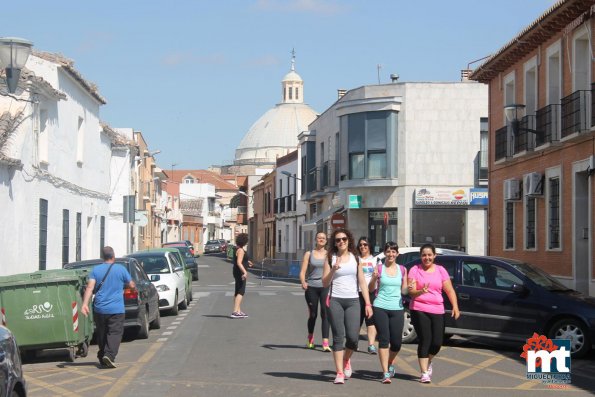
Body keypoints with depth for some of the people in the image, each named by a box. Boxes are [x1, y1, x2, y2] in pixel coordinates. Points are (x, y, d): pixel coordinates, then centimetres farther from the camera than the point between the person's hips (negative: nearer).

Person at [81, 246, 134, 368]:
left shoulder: (96, 270, 3)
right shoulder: (121, 269, 0)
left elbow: (90, 287, -9)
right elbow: (131, 285, 10)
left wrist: (84, 304, -16)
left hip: (99, 309, 3)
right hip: (116, 309, -3)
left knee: (101, 334, 16)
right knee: (114, 333, -6)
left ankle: (102, 358, 23)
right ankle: (109, 355, -25)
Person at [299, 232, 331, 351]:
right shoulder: (309, 254, 8)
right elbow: (302, 272, 1)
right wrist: (303, 282, -17)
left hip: (325, 287, -1)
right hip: (311, 287, 1)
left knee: (325, 314, -11)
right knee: (312, 314, 9)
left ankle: (325, 343, -13)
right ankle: (310, 339, 32)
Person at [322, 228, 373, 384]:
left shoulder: (355, 258, 11)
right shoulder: (331, 258, 6)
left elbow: (362, 282, 9)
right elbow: (325, 283, 4)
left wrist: (368, 303, 2)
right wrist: (333, 270, -14)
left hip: (353, 301, 1)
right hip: (335, 301, -1)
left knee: (353, 336, -8)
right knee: (338, 337, -4)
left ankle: (346, 360, 22)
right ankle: (339, 373, 0)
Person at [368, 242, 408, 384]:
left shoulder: (402, 269, 10)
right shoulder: (379, 268, 4)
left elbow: (404, 291, 14)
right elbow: (371, 289, 3)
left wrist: (410, 288, -7)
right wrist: (374, 279, -16)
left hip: (397, 309, 2)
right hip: (380, 308, -2)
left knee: (396, 342, 2)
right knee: (384, 339, -8)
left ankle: (390, 364, 32)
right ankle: (385, 373, -5)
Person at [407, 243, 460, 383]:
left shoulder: (441, 270, 10)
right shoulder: (415, 270, 2)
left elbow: (449, 290, 6)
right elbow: (411, 292, -6)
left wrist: (455, 306, -8)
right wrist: (421, 291, -28)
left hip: (437, 310, 3)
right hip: (419, 310, -3)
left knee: (437, 343, 1)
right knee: (425, 341, -6)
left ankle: (428, 362, 32)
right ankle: (424, 373, 3)